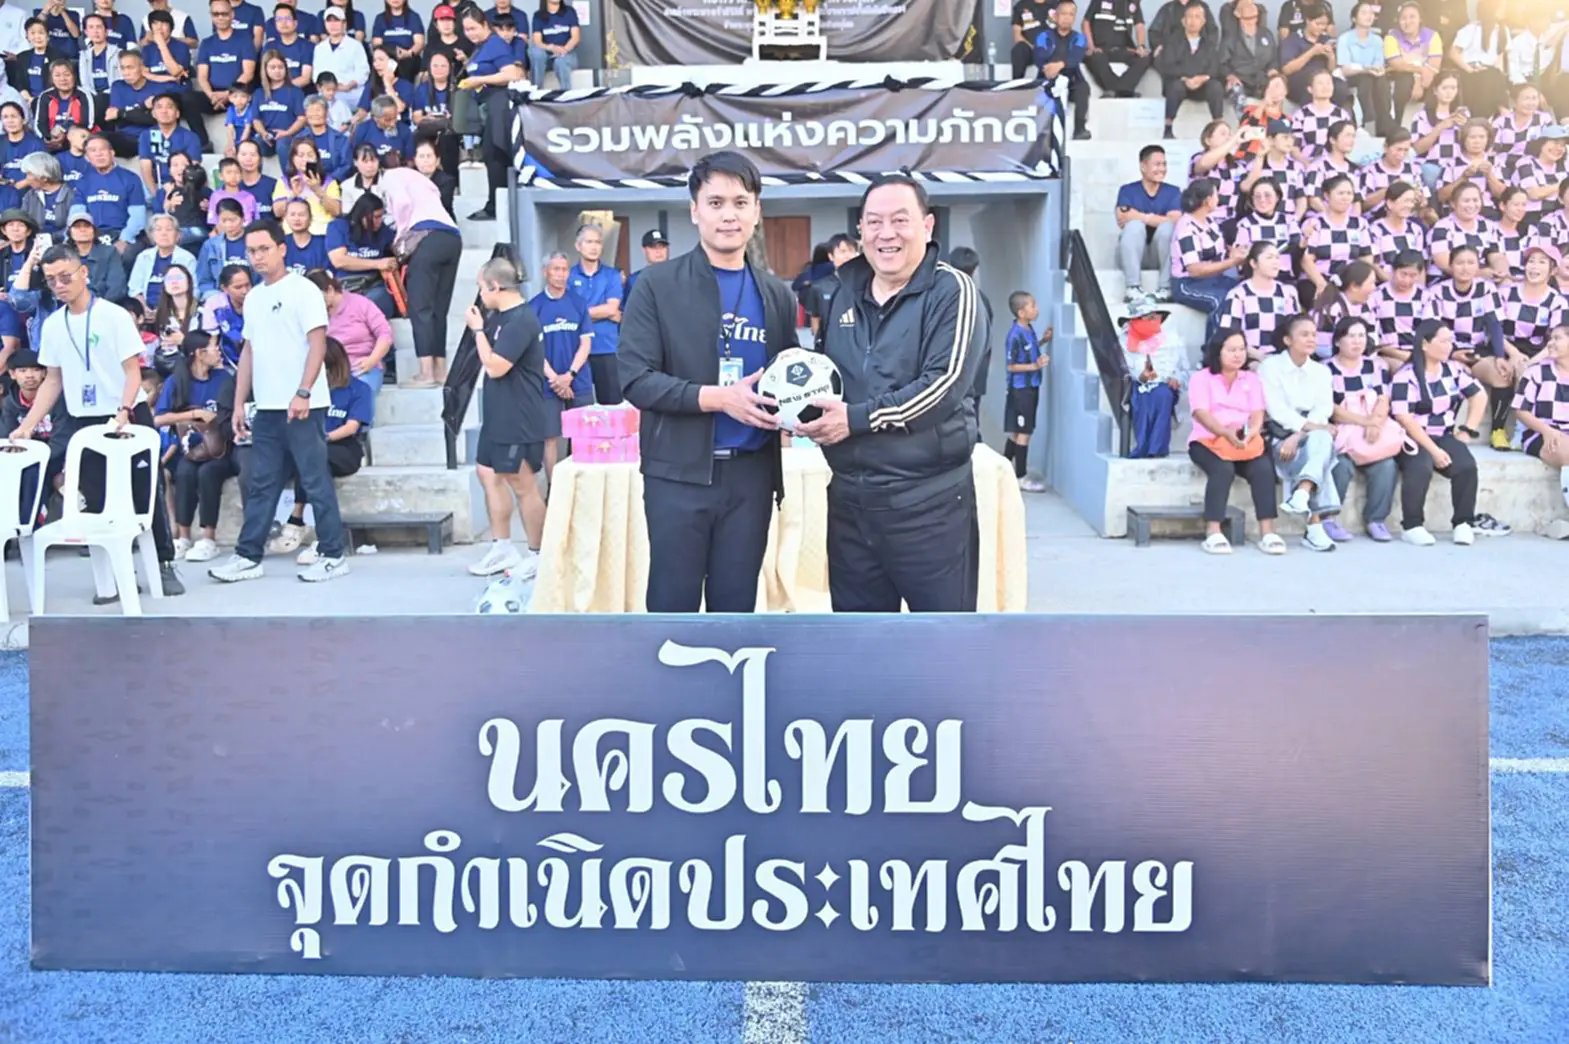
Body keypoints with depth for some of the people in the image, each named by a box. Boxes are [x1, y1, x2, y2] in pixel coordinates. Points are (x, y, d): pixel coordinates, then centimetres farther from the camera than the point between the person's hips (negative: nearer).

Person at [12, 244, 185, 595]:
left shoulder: (114, 315, -8)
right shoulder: (52, 325, 6)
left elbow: (133, 371, -11)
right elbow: (53, 382, 12)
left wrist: (124, 411, -28)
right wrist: (27, 426, 4)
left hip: (128, 418, -4)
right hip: (82, 422, 4)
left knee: (146, 494, 0)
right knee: (98, 501, 5)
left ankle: (165, 564, 11)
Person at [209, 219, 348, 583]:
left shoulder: (302, 290, -5)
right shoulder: (253, 297, 16)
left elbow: (318, 344, -12)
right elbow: (249, 351, 19)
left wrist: (303, 393, -21)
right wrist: (239, 404, 15)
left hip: (301, 406, -7)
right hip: (267, 407, 7)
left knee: (316, 481, -2)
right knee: (260, 485, 9)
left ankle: (333, 556, 6)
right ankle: (248, 556, 14)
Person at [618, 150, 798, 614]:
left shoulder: (777, 296, 11)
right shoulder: (657, 285, -2)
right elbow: (635, 380, -9)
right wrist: (716, 397, -20)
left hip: (751, 473, 4)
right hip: (679, 473, -3)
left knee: (736, 606, 11)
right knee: (673, 604, 4)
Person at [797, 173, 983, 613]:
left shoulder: (951, 291, -7)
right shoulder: (845, 295, 12)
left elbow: (946, 383, -19)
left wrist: (857, 418, -19)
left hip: (929, 499, -6)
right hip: (849, 498, 6)